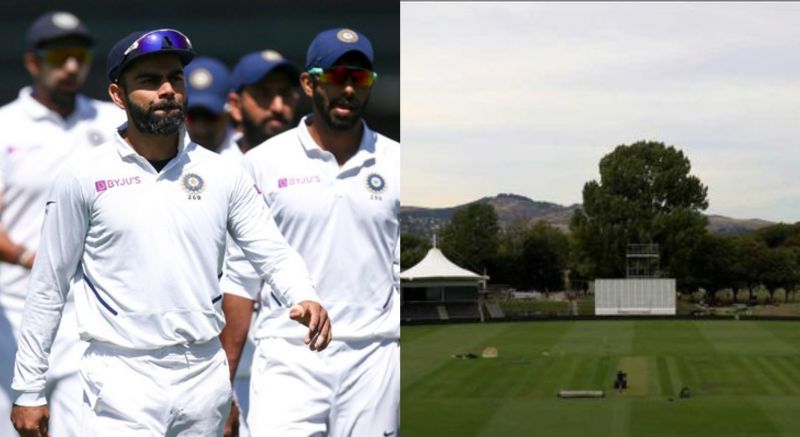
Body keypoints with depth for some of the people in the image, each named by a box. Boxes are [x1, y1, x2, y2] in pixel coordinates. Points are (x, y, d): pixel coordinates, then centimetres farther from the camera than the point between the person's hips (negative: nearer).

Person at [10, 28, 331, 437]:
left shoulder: (223, 173, 4)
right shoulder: (84, 177, -3)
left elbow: (273, 252, 5)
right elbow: (48, 286, 2)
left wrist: (305, 299, -17)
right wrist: (28, 390, 2)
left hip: (206, 375, 3)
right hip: (122, 380, -3)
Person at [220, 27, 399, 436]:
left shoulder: (395, 164, 6)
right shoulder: (264, 162, 2)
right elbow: (240, 275, 3)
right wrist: (224, 378, -1)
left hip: (373, 361, 2)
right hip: (288, 360, -1)